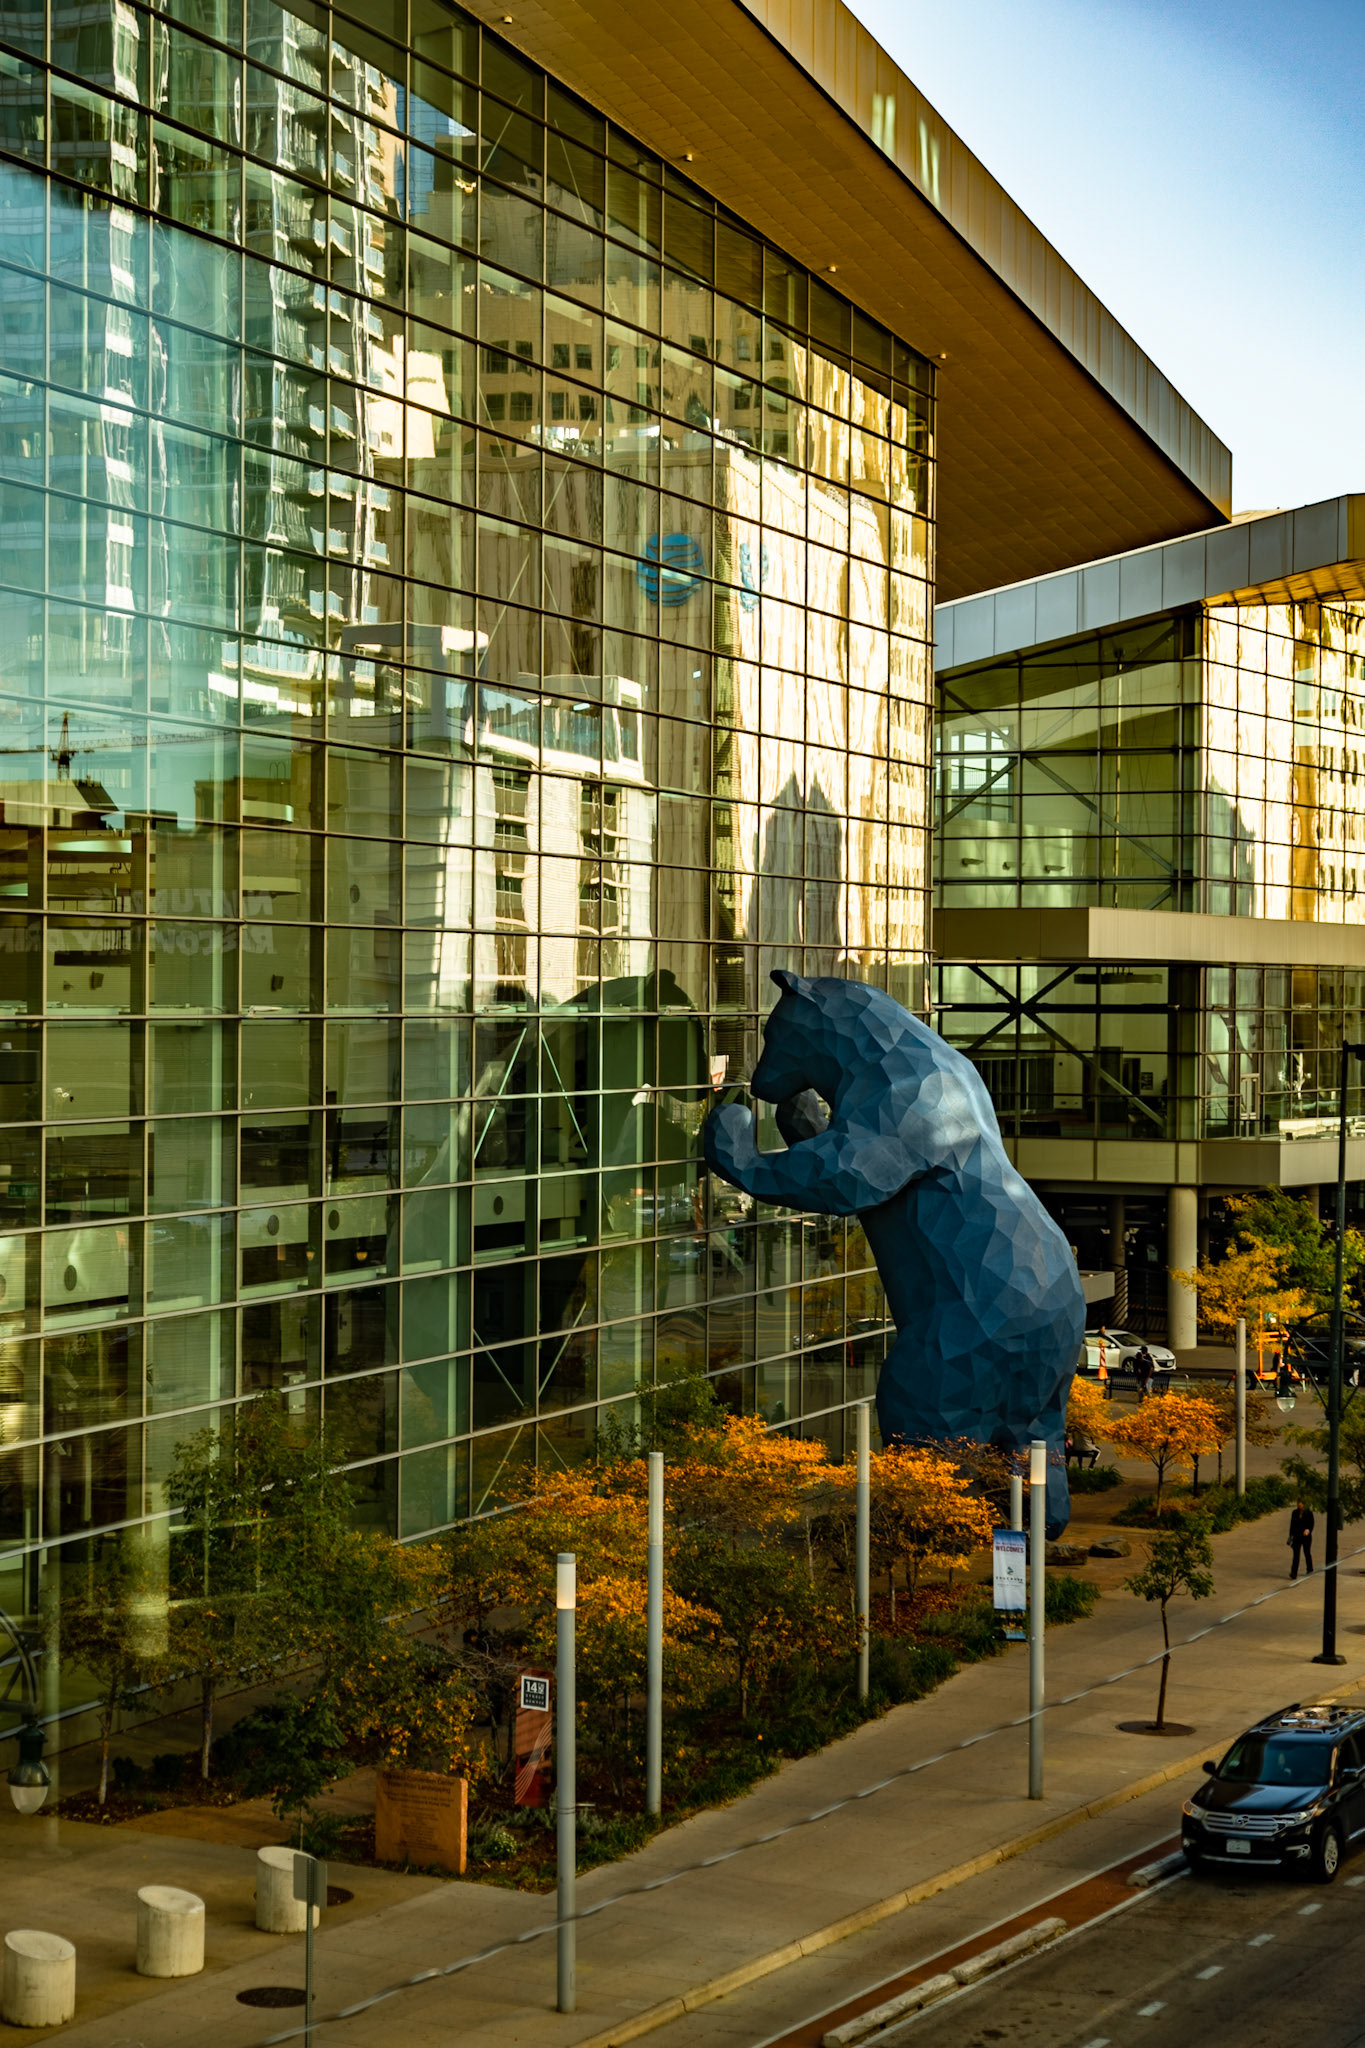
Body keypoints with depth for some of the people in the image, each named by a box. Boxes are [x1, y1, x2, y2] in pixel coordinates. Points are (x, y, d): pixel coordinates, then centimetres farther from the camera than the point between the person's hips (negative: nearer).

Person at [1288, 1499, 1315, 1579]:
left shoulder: (1308, 1513, -5)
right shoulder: (1295, 1513, 5)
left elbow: (1311, 1524, -6)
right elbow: (1292, 1525, 10)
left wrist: (1308, 1530, -26)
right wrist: (1290, 1536, 10)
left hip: (1306, 1537, -2)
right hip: (1297, 1536, 2)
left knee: (1307, 1553, 12)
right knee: (1296, 1555, -6)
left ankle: (1310, 1570, 33)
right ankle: (1293, 1573, -12)